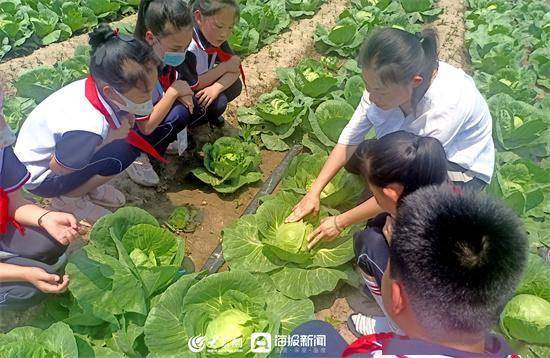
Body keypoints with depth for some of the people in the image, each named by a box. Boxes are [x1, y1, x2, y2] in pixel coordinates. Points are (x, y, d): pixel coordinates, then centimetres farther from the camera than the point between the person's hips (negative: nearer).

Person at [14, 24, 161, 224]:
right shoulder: (89, 128, -39)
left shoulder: (97, 84, -19)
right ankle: (68, 200, -5)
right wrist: (111, 138, -25)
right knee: (124, 151, -25)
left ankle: (84, 184, 9)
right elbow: (58, 168, -22)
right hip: (40, 178, -7)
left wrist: (126, 120, -20)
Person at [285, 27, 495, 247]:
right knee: (352, 157, -13)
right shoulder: (385, 81, -24)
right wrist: (314, 191, -19)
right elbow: (350, 138, -16)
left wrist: (341, 222, -27)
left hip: (464, 170, -5)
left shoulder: (446, 105, -39)